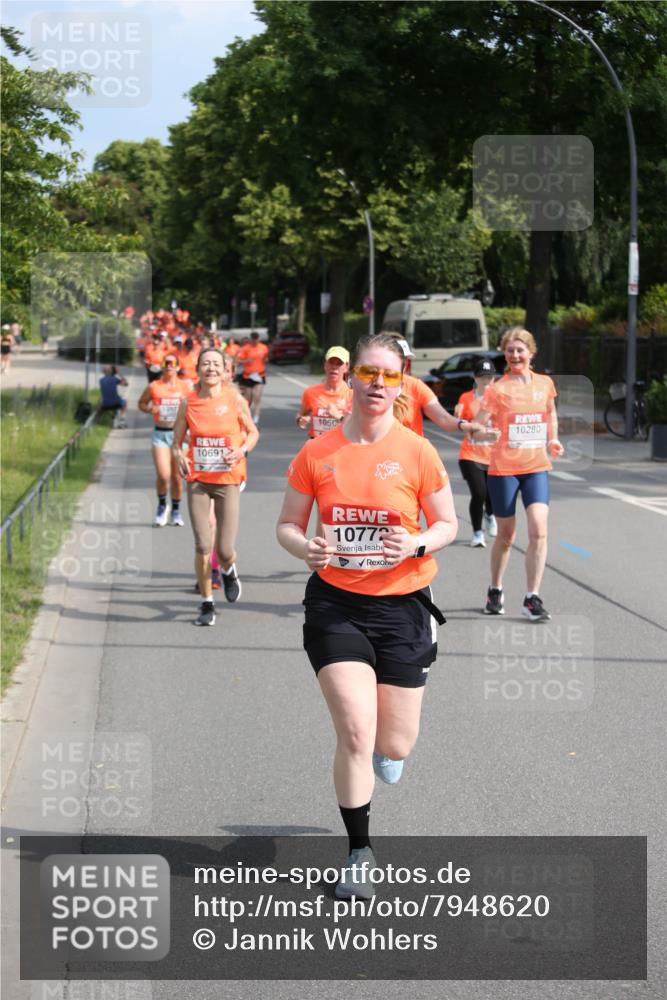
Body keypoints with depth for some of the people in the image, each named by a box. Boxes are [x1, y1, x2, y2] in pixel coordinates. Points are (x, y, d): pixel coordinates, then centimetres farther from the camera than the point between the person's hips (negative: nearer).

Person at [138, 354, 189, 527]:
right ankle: (162, 505, 14)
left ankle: (176, 510, 25)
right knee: (163, 475, -13)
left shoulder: (186, 387, 4)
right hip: (160, 434, -1)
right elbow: (142, 403, 15)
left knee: (177, 476, 6)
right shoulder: (153, 387, 2)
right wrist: (149, 409, -6)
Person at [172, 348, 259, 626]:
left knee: (225, 550, -4)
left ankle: (228, 571, 34)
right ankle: (206, 604, 12)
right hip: (198, 481, 1)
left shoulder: (235, 400, -3)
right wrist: (180, 458, -14)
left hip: (228, 480, -1)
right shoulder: (188, 403, -1)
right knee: (203, 545, -4)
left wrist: (242, 451, -11)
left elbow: (253, 432, 9)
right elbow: (177, 442, 7)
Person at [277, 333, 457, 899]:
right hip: (336, 604, 0)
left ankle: (380, 748, 46)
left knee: (395, 746, 5)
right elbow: (287, 524, 6)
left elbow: (448, 523, 4)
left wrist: (417, 545, -17)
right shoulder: (317, 454, -3)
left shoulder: (416, 453, -5)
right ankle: (360, 854, 6)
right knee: (355, 732, -12)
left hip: (401, 606, 1)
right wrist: (305, 547, -17)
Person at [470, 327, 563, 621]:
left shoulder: (545, 384, 5)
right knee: (506, 534, 8)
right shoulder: (497, 389, -7)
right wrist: (488, 433, -33)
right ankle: (495, 592, 30)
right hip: (503, 469, -2)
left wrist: (553, 440, 9)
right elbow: (476, 429, -11)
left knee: (538, 530, -13)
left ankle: (532, 598, -6)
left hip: (537, 468, 2)